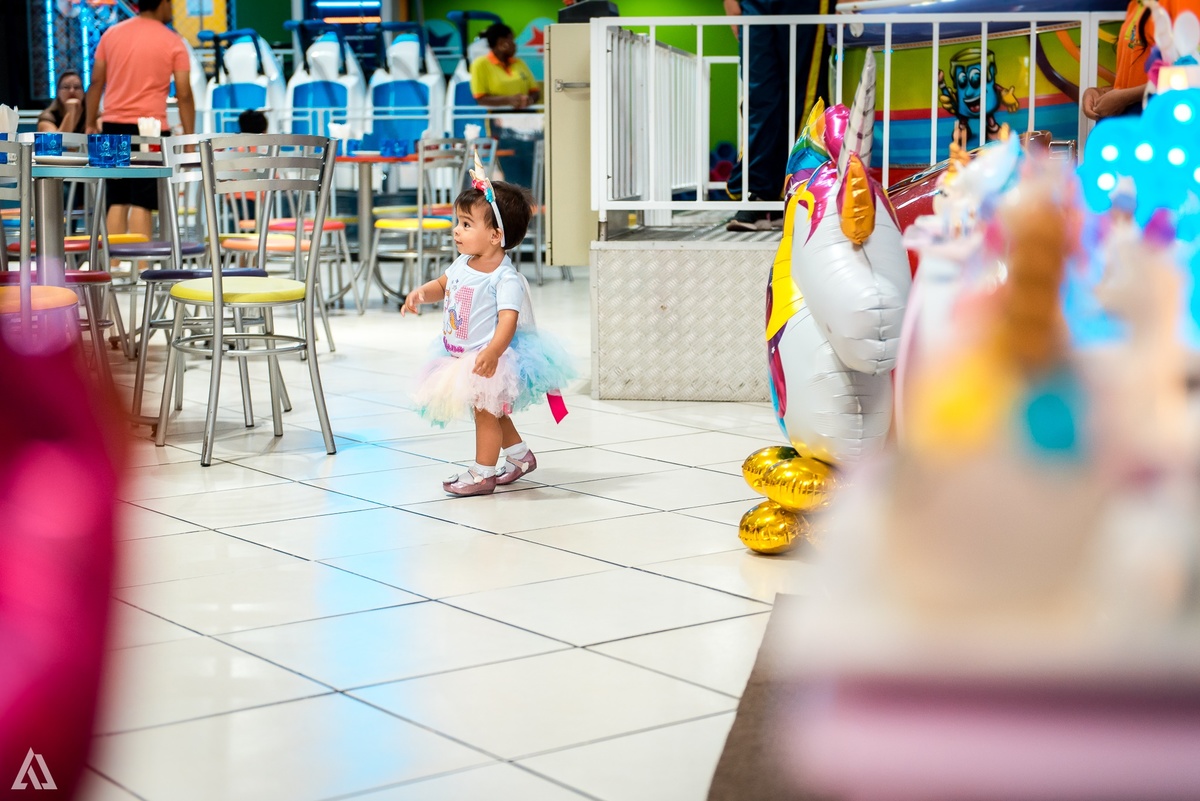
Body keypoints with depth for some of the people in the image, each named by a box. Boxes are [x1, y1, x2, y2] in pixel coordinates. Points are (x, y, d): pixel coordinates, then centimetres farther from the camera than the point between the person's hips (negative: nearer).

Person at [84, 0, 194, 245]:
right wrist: (189, 139, -1)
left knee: (117, 202, 9)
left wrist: (91, 123, 16)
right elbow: (184, 94, -5)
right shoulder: (172, 42, -3)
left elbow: (96, 82, 9)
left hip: (113, 126, 4)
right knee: (142, 203, -5)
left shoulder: (111, 34, 8)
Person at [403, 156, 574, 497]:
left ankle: (482, 473, 13)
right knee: (492, 411, 23)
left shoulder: (505, 278, -25)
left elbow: (508, 319, -35)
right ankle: (520, 455, 41)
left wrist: (492, 352, -51)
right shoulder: (463, 264, 1)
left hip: (489, 360, -9)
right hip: (462, 357, 9)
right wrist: (420, 293, -1)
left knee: (485, 412, -1)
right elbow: (442, 285, 20)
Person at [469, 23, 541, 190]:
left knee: (532, 174, -1)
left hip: (527, 125, 5)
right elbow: (481, 99, -7)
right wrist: (508, 100, -21)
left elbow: (534, 90, 17)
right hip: (503, 126, -5)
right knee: (513, 178, -9)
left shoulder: (519, 63, 16)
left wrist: (529, 99, -8)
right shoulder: (481, 65, 0)